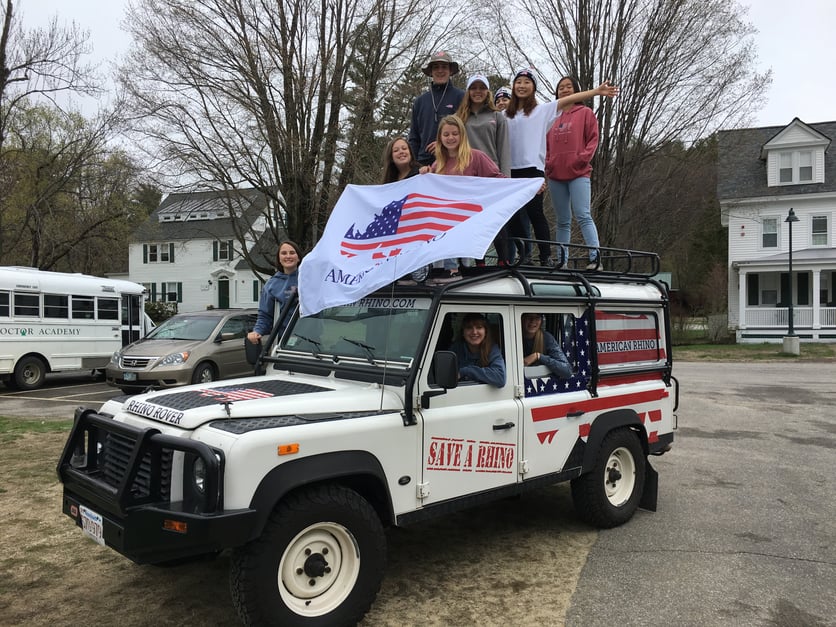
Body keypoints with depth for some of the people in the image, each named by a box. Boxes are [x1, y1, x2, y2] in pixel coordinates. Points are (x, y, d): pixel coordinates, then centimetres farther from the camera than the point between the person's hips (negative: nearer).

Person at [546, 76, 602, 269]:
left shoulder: (585, 113, 8)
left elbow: (593, 139, 1)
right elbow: (546, 143, 19)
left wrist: (582, 158, -13)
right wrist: (547, 163, 3)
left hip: (578, 173, -4)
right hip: (555, 175, 4)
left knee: (583, 215, -15)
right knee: (562, 221, 8)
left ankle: (595, 256, -17)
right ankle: (561, 259, 11)